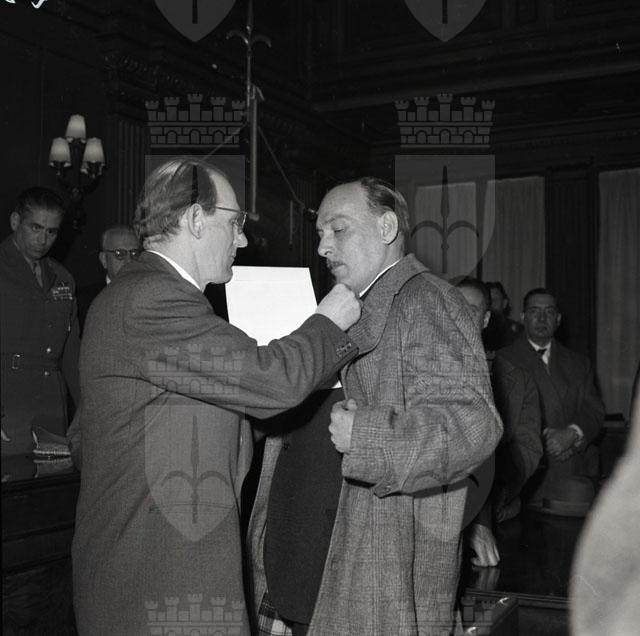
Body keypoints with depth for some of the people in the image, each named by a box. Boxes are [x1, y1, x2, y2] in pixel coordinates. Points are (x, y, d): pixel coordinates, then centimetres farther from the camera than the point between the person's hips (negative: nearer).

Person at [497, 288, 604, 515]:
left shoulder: (579, 364, 22)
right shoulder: (503, 360, 9)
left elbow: (594, 411, 13)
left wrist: (572, 434, -8)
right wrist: (539, 440, -12)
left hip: (573, 472, 3)